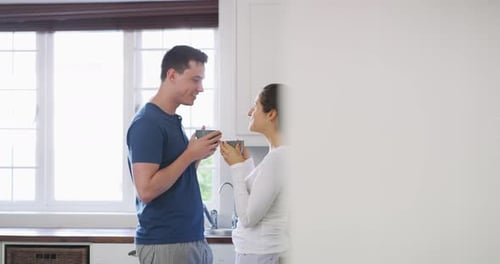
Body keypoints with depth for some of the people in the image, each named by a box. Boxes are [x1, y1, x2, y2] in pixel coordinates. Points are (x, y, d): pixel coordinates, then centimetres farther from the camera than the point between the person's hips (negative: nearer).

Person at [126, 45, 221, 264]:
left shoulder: (173, 121, 13)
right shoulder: (146, 123, -15)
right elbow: (146, 190, -22)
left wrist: (198, 156, 1)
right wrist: (190, 154, -17)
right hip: (164, 244, -9)